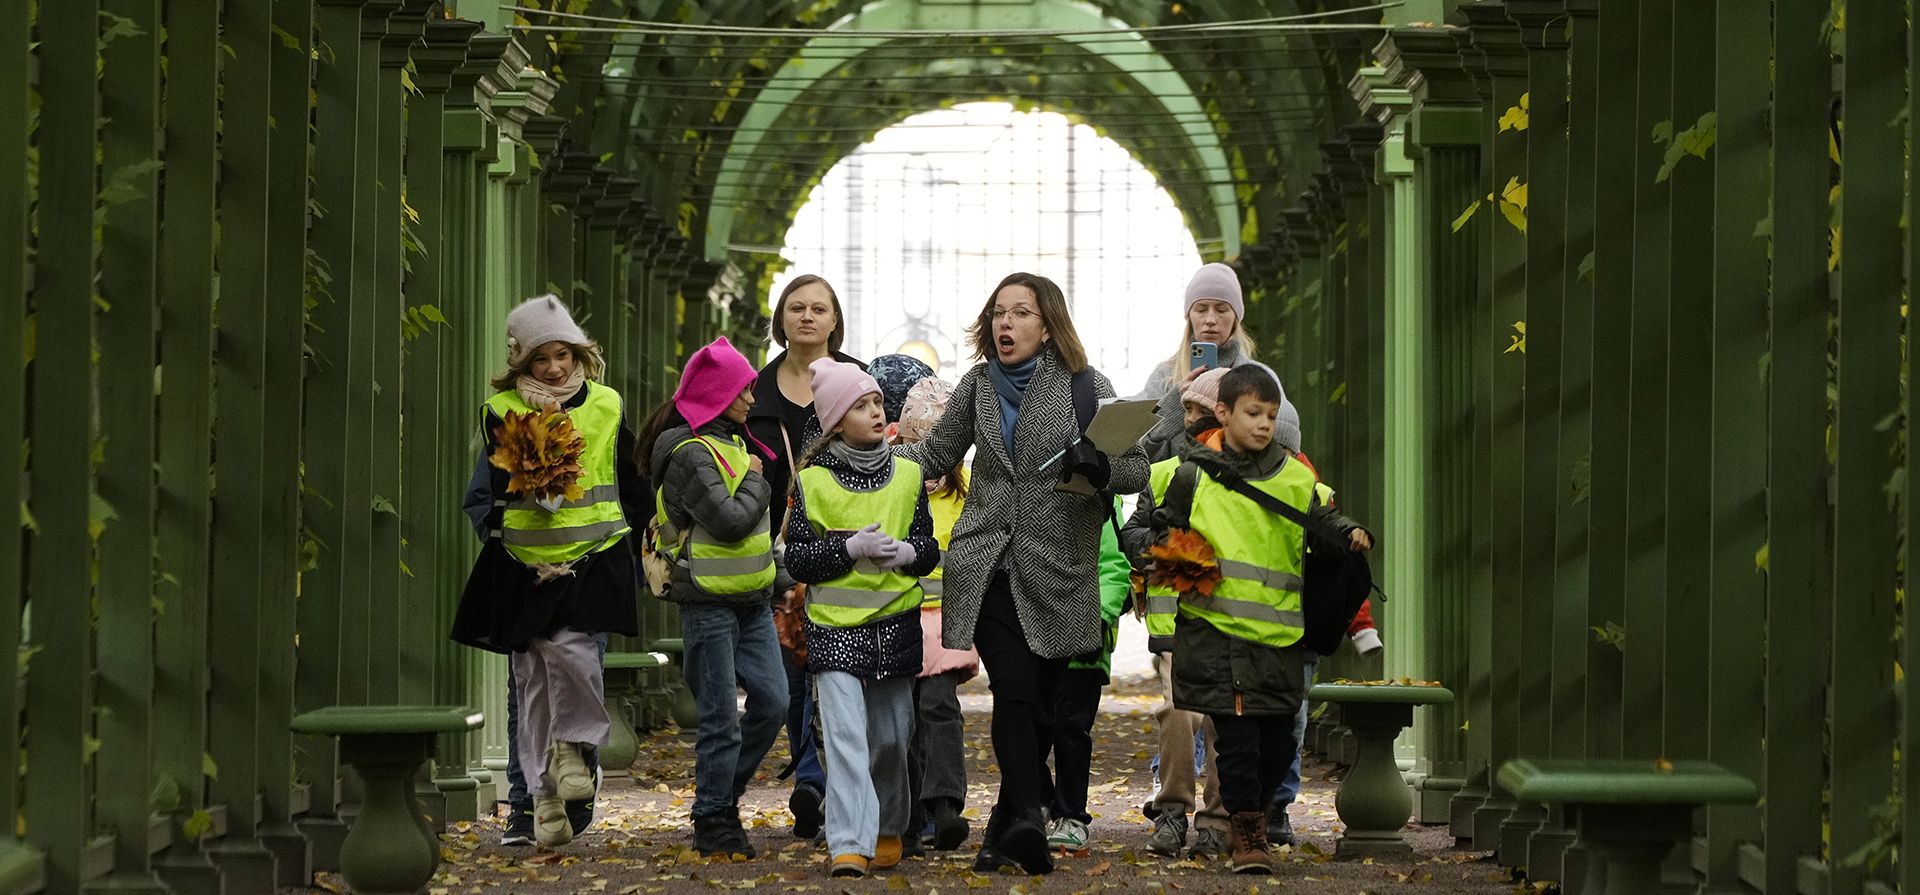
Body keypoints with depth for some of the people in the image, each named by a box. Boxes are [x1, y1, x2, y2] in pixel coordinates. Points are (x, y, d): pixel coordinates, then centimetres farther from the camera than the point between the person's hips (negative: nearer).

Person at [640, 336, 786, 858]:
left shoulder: (733, 442, 14)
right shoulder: (690, 454, -14)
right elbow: (730, 520, -22)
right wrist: (755, 481, -7)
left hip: (751, 600, 8)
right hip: (709, 603, -8)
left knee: (772, 699, 3)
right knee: (721, 715, -3)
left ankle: (724, 791, 19)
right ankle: (712, 821, 7)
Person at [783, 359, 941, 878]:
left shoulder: (908, 475, 7)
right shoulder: (812, 482, -2)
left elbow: (929, 548, 11)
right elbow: (797, 559, -3)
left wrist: (908, 552, -11)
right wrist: (852, 548, -17)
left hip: (896, 623, 3)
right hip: (834, 625, -3)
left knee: (892, 736, 11)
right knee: (845, 733, -14)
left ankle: (889, 831, 32)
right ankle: (850, 845, -18)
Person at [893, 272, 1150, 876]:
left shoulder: (1086, 387, 1)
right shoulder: (977, 385, 10)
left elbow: (1138, 470, 1)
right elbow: (938, 453, 23)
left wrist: (1097, 466, -20)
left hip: (1057, 573, -1)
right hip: (987, 567, 1)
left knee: (1041, 705, 4)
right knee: (1014, 692, -17)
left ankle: (1004, 830, 17)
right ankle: (1026, 818, -28)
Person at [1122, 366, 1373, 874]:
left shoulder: (1293, 479, 11)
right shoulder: (1188, 476, 1)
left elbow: (1322, 519, 26)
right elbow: (1135, 532, 7)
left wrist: (1350, 533, 6)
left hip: (1278, 634, 4)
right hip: (1215, 628, -4)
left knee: (1278, 744, 8)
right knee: (1237, 735, -9)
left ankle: (1252, 816, 32)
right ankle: (1246, 835, 4)